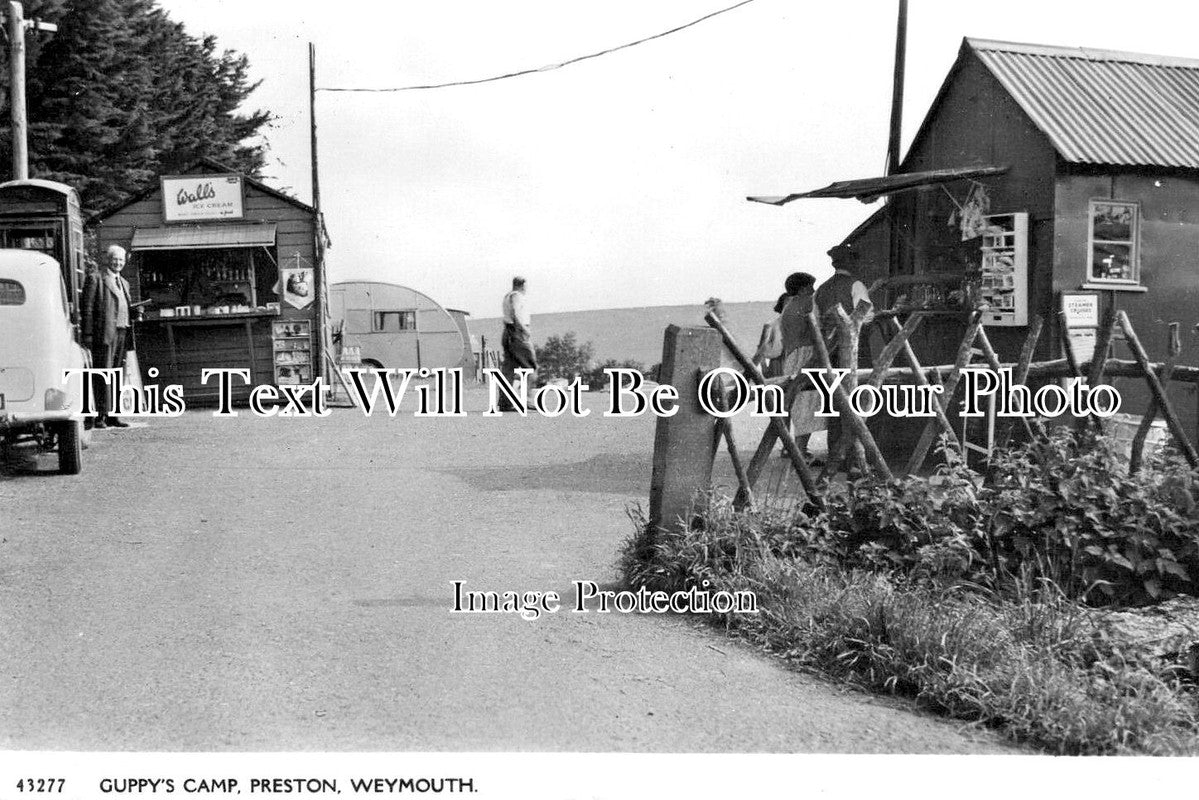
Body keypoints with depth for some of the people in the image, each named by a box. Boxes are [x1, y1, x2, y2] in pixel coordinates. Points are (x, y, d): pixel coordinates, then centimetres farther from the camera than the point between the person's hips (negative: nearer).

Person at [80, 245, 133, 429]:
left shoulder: (123, 282, 23)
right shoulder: (95, 278, -1)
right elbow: (87, 308, -7)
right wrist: (87, 335, -13)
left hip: (122, 333, 8)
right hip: (103, 333, -8)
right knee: (102, 376, -9)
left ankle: (112, 416, 12)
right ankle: (100, 416, -9)